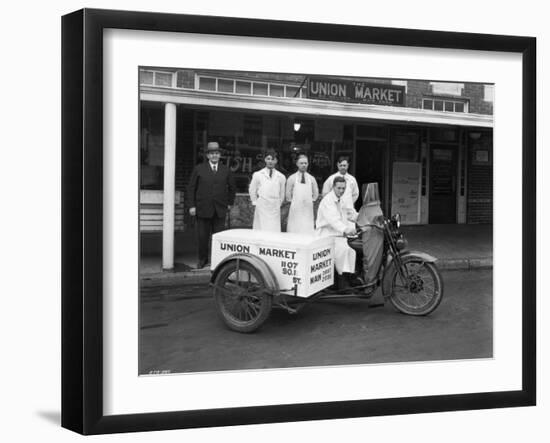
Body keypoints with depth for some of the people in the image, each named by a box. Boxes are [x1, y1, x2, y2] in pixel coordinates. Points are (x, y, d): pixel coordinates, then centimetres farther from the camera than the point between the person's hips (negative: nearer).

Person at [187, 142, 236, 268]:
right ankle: (202, 259, 20)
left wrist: (230, 203, 14)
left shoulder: (226, 170, 8)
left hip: (220, 210, 1)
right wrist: (192, 206, -2)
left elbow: (231, 187, 20)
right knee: (203, 236, 3)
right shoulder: (199, 169, 3)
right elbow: (191, 188, 4)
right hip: (203, 209, -1)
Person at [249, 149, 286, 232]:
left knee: (274, 231, -5)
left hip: (275, 209, 1)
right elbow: (252, 190, 11)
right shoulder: (257, 175, 4)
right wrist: (255, 203, 9)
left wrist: (278, 204, 12)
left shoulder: (281, 177, 7)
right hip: (261, 208, -1)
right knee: (261, 231, -5)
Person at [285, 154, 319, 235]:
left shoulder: (311, 179, 8)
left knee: (308, 232, -5)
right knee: (295, 232, -8)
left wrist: (311, 201, 11)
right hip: (296, 210, -2)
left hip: (308, 210, 2)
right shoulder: (292, 178, 1)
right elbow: (288, 195, 5)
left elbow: (316, 194, 18)